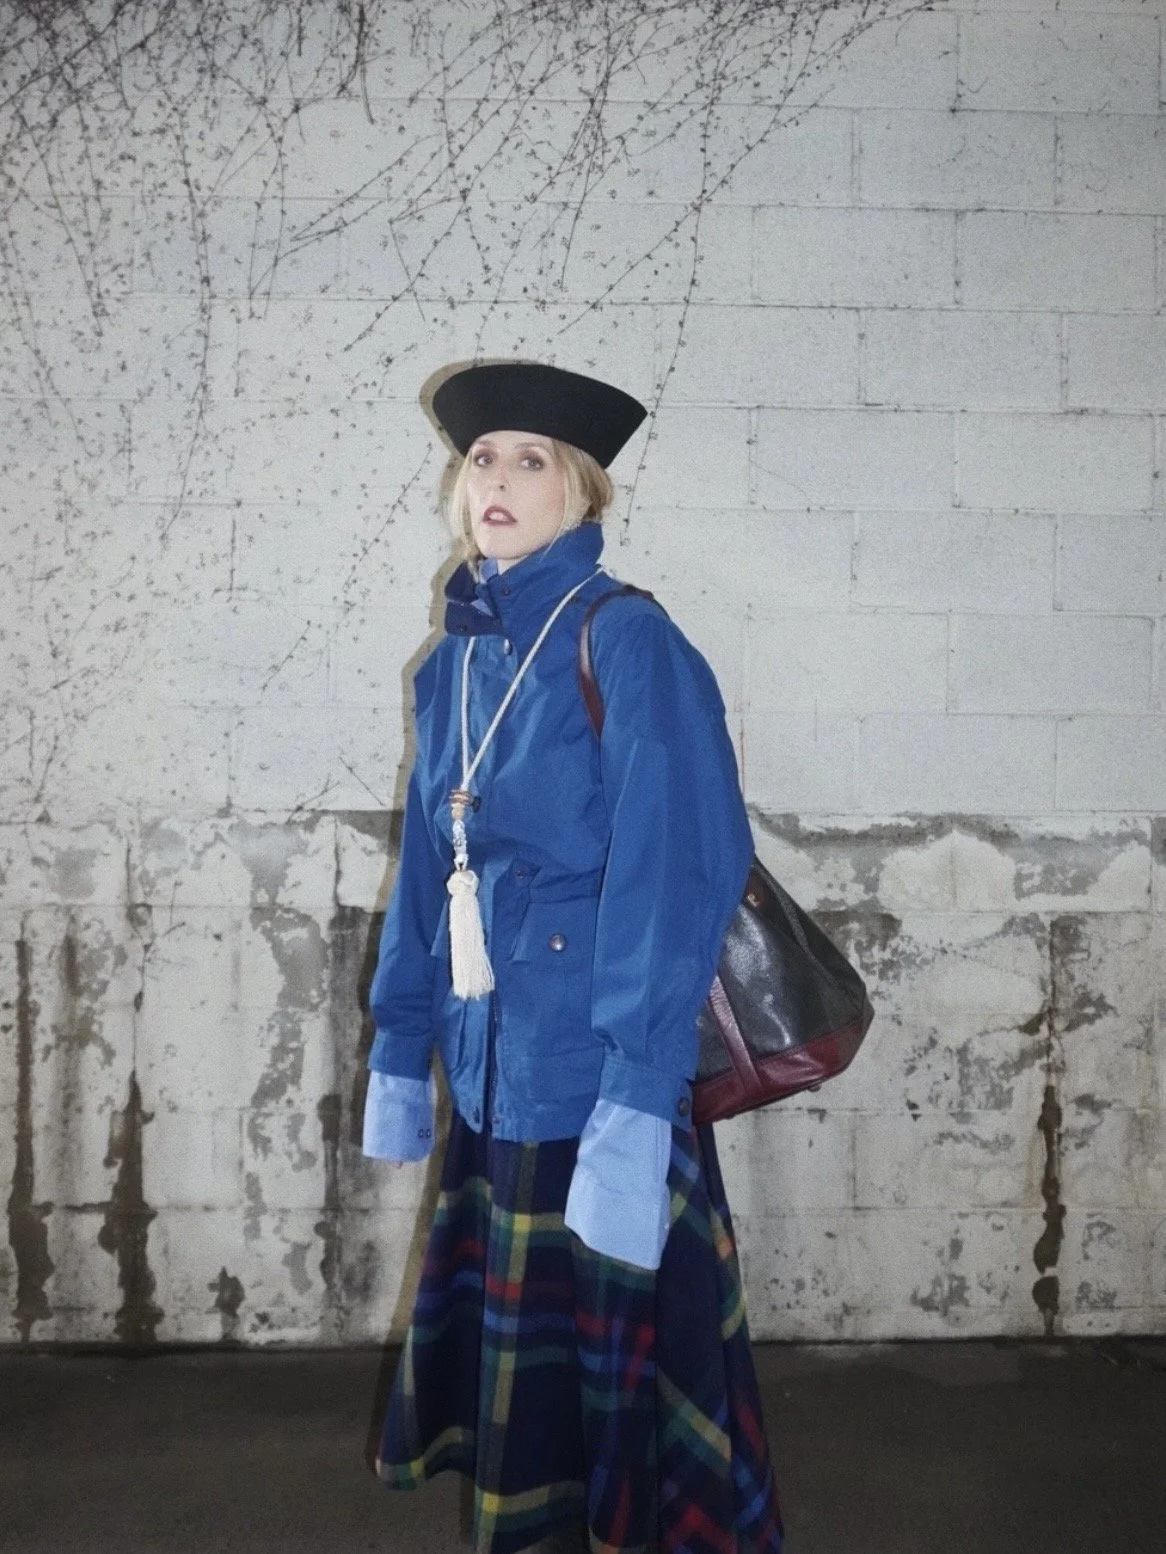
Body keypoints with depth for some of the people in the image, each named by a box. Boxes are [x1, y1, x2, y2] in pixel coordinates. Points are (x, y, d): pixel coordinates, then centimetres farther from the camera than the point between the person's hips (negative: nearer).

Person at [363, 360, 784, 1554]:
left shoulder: (624, 642, -11)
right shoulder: (455, 663, 9)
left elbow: (674, 876, -18)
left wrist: (636, 1106, -23)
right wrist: (399, 1052, 15)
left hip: (591, 1086, -6)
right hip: (490, 1085, 6)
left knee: (595, 1384, 5)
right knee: (510, 1376, 17)